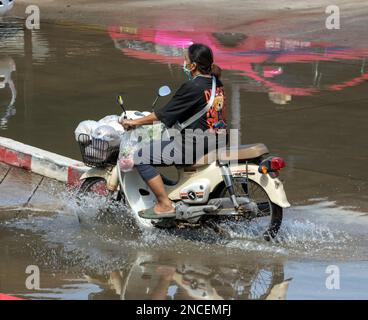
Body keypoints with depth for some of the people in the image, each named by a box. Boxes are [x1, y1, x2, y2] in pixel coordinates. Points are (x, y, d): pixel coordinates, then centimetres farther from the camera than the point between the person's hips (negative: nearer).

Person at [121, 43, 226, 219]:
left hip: (196, 146, -10)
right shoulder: (217, 84, 8)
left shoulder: (192, 88, -18)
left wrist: (135, 122, -3)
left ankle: (165, 205, -10)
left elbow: (163, 114, -14)